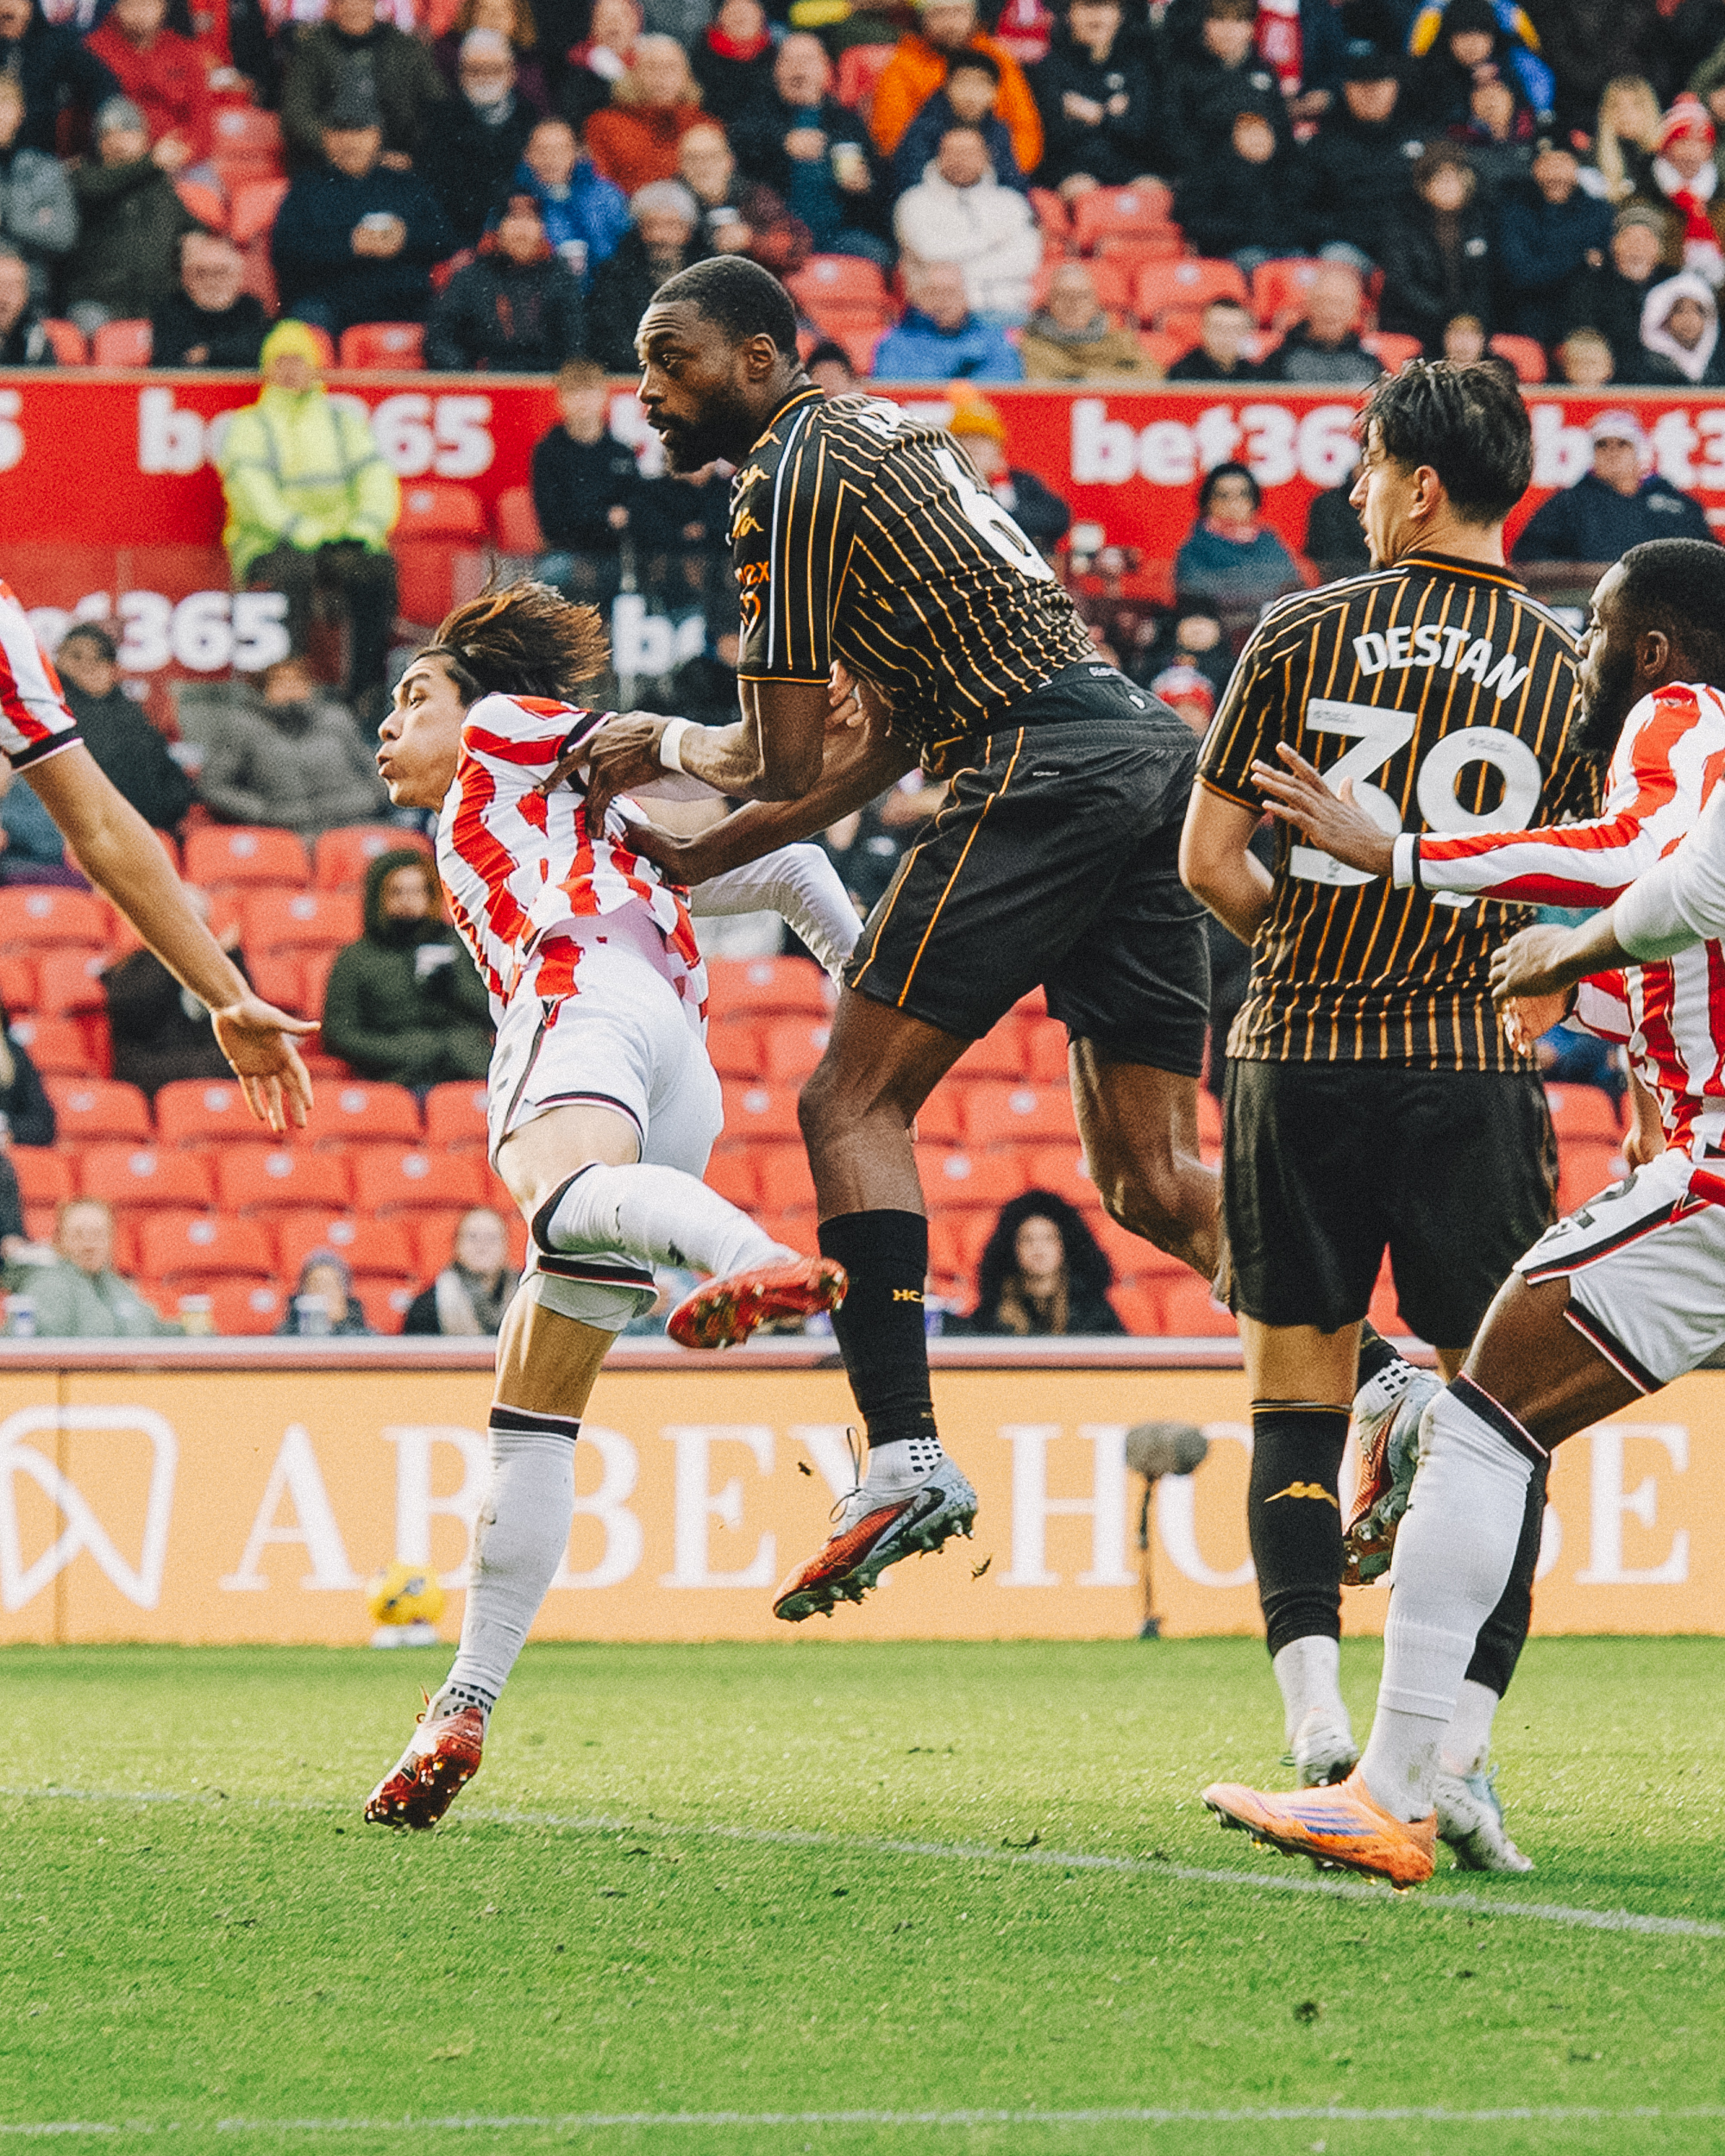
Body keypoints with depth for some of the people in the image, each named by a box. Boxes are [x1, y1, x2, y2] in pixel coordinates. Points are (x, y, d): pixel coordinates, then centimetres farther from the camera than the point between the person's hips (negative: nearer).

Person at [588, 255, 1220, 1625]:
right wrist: (709, 853, 26)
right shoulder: (883, 437, 27)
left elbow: (783, 762, -3)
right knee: (1151, 1179, 8)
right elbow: (884, 744, 29)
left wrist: (671, 751, 18)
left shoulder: (789, 477, -2)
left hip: (1039, 774, -9)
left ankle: (906, 1451, -19)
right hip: (1149, 753, 9)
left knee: (854, 1103, -7)